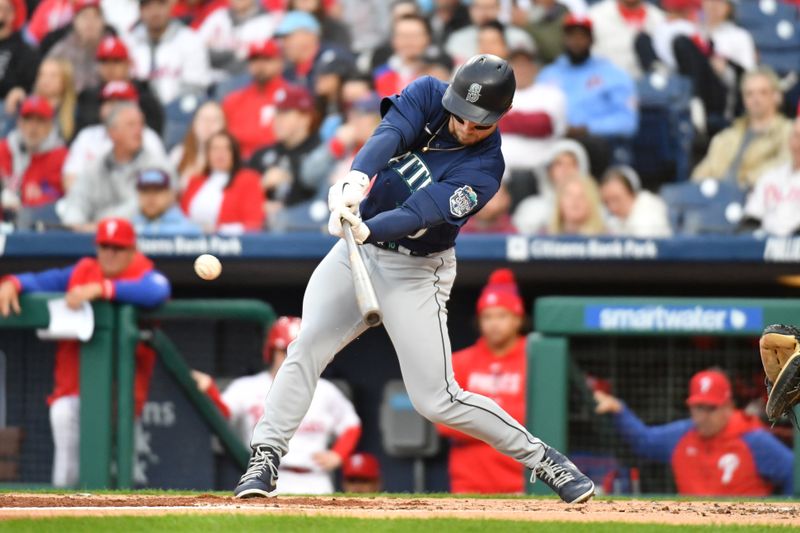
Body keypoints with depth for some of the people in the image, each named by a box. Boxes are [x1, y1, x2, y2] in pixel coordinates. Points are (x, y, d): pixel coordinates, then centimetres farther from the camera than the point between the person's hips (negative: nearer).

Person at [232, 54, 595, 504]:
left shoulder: (483, 170, -18)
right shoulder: (428, 96, -7)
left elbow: (421, 213, -31)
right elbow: (389, 135, -25)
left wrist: (365, 229, -49)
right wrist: (356, 181, -45)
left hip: (415, 272, -4)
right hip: (357, 252, 4)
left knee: (437, 400, -6)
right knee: (307, 348, -15)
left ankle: (542, 459, 8)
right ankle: (265, 459, -9)